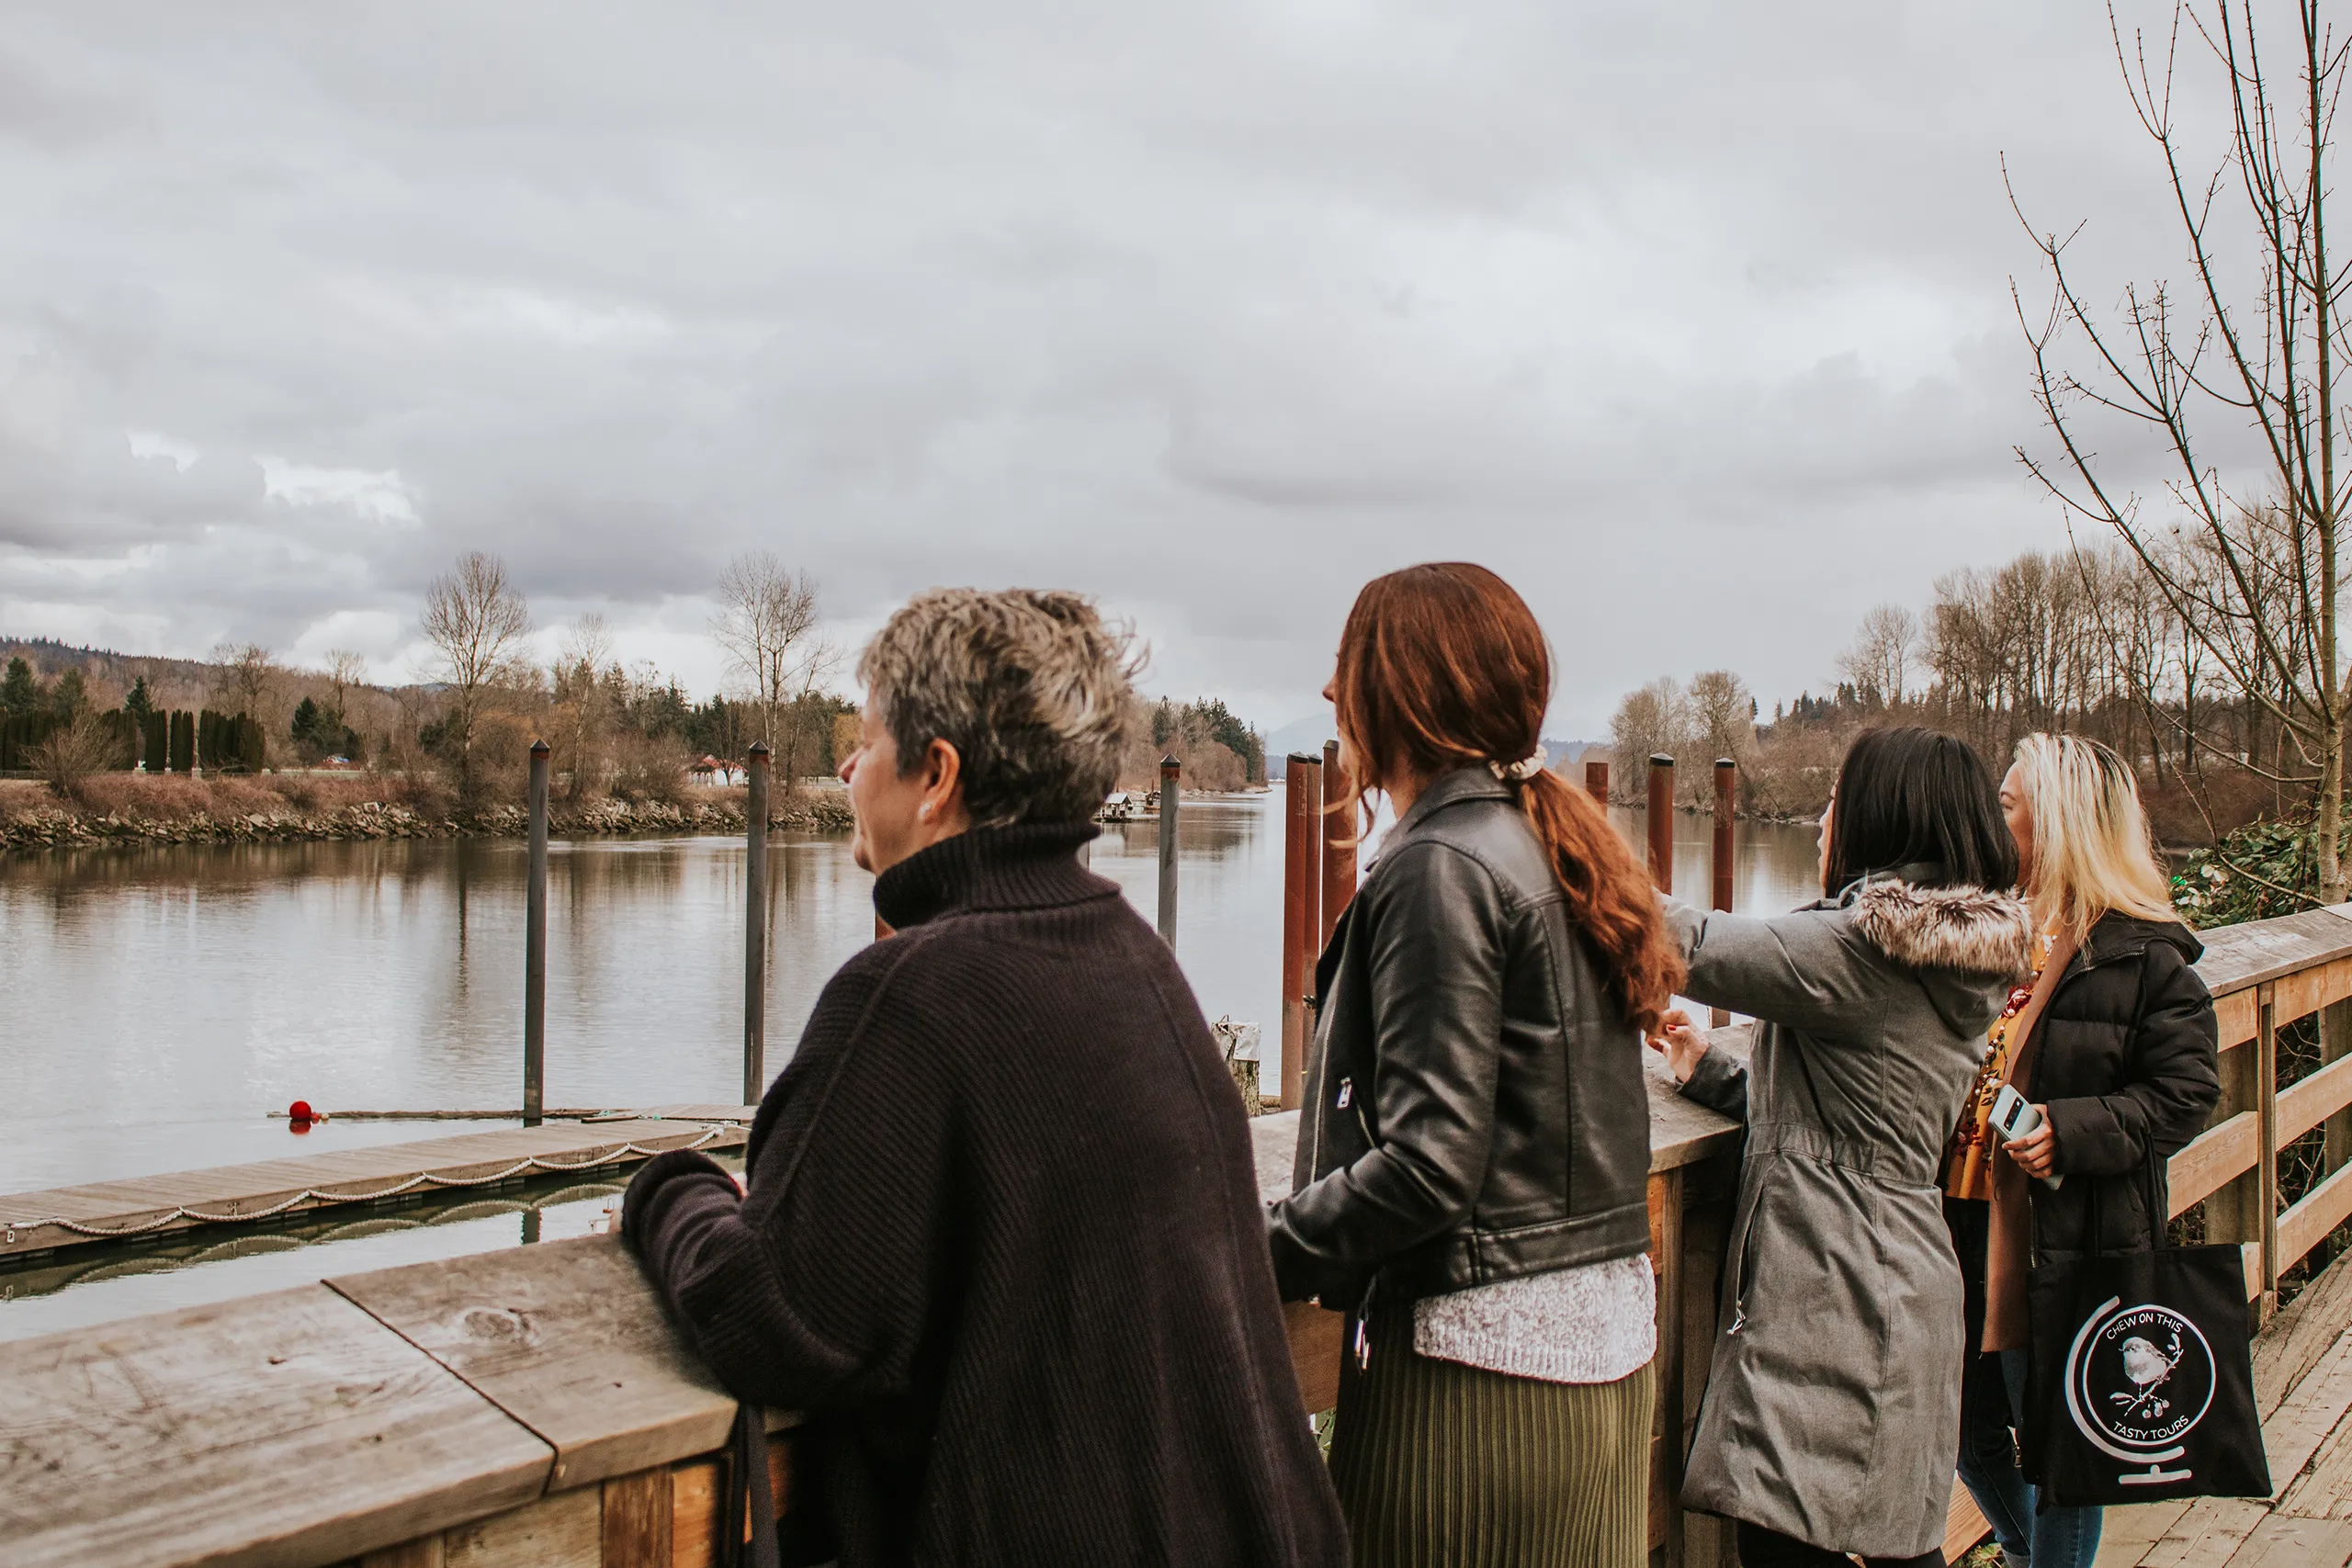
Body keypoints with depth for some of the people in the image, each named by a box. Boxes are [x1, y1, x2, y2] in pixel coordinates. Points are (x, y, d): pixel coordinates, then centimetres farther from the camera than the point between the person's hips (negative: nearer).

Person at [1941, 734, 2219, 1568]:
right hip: (1966, 1228, 6)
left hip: (2068, 1242, -6)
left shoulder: (2143, 955, -10)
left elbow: (2184, 1094, -10)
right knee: (1968, 1433, 18)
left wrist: (2069, 1130, -22)